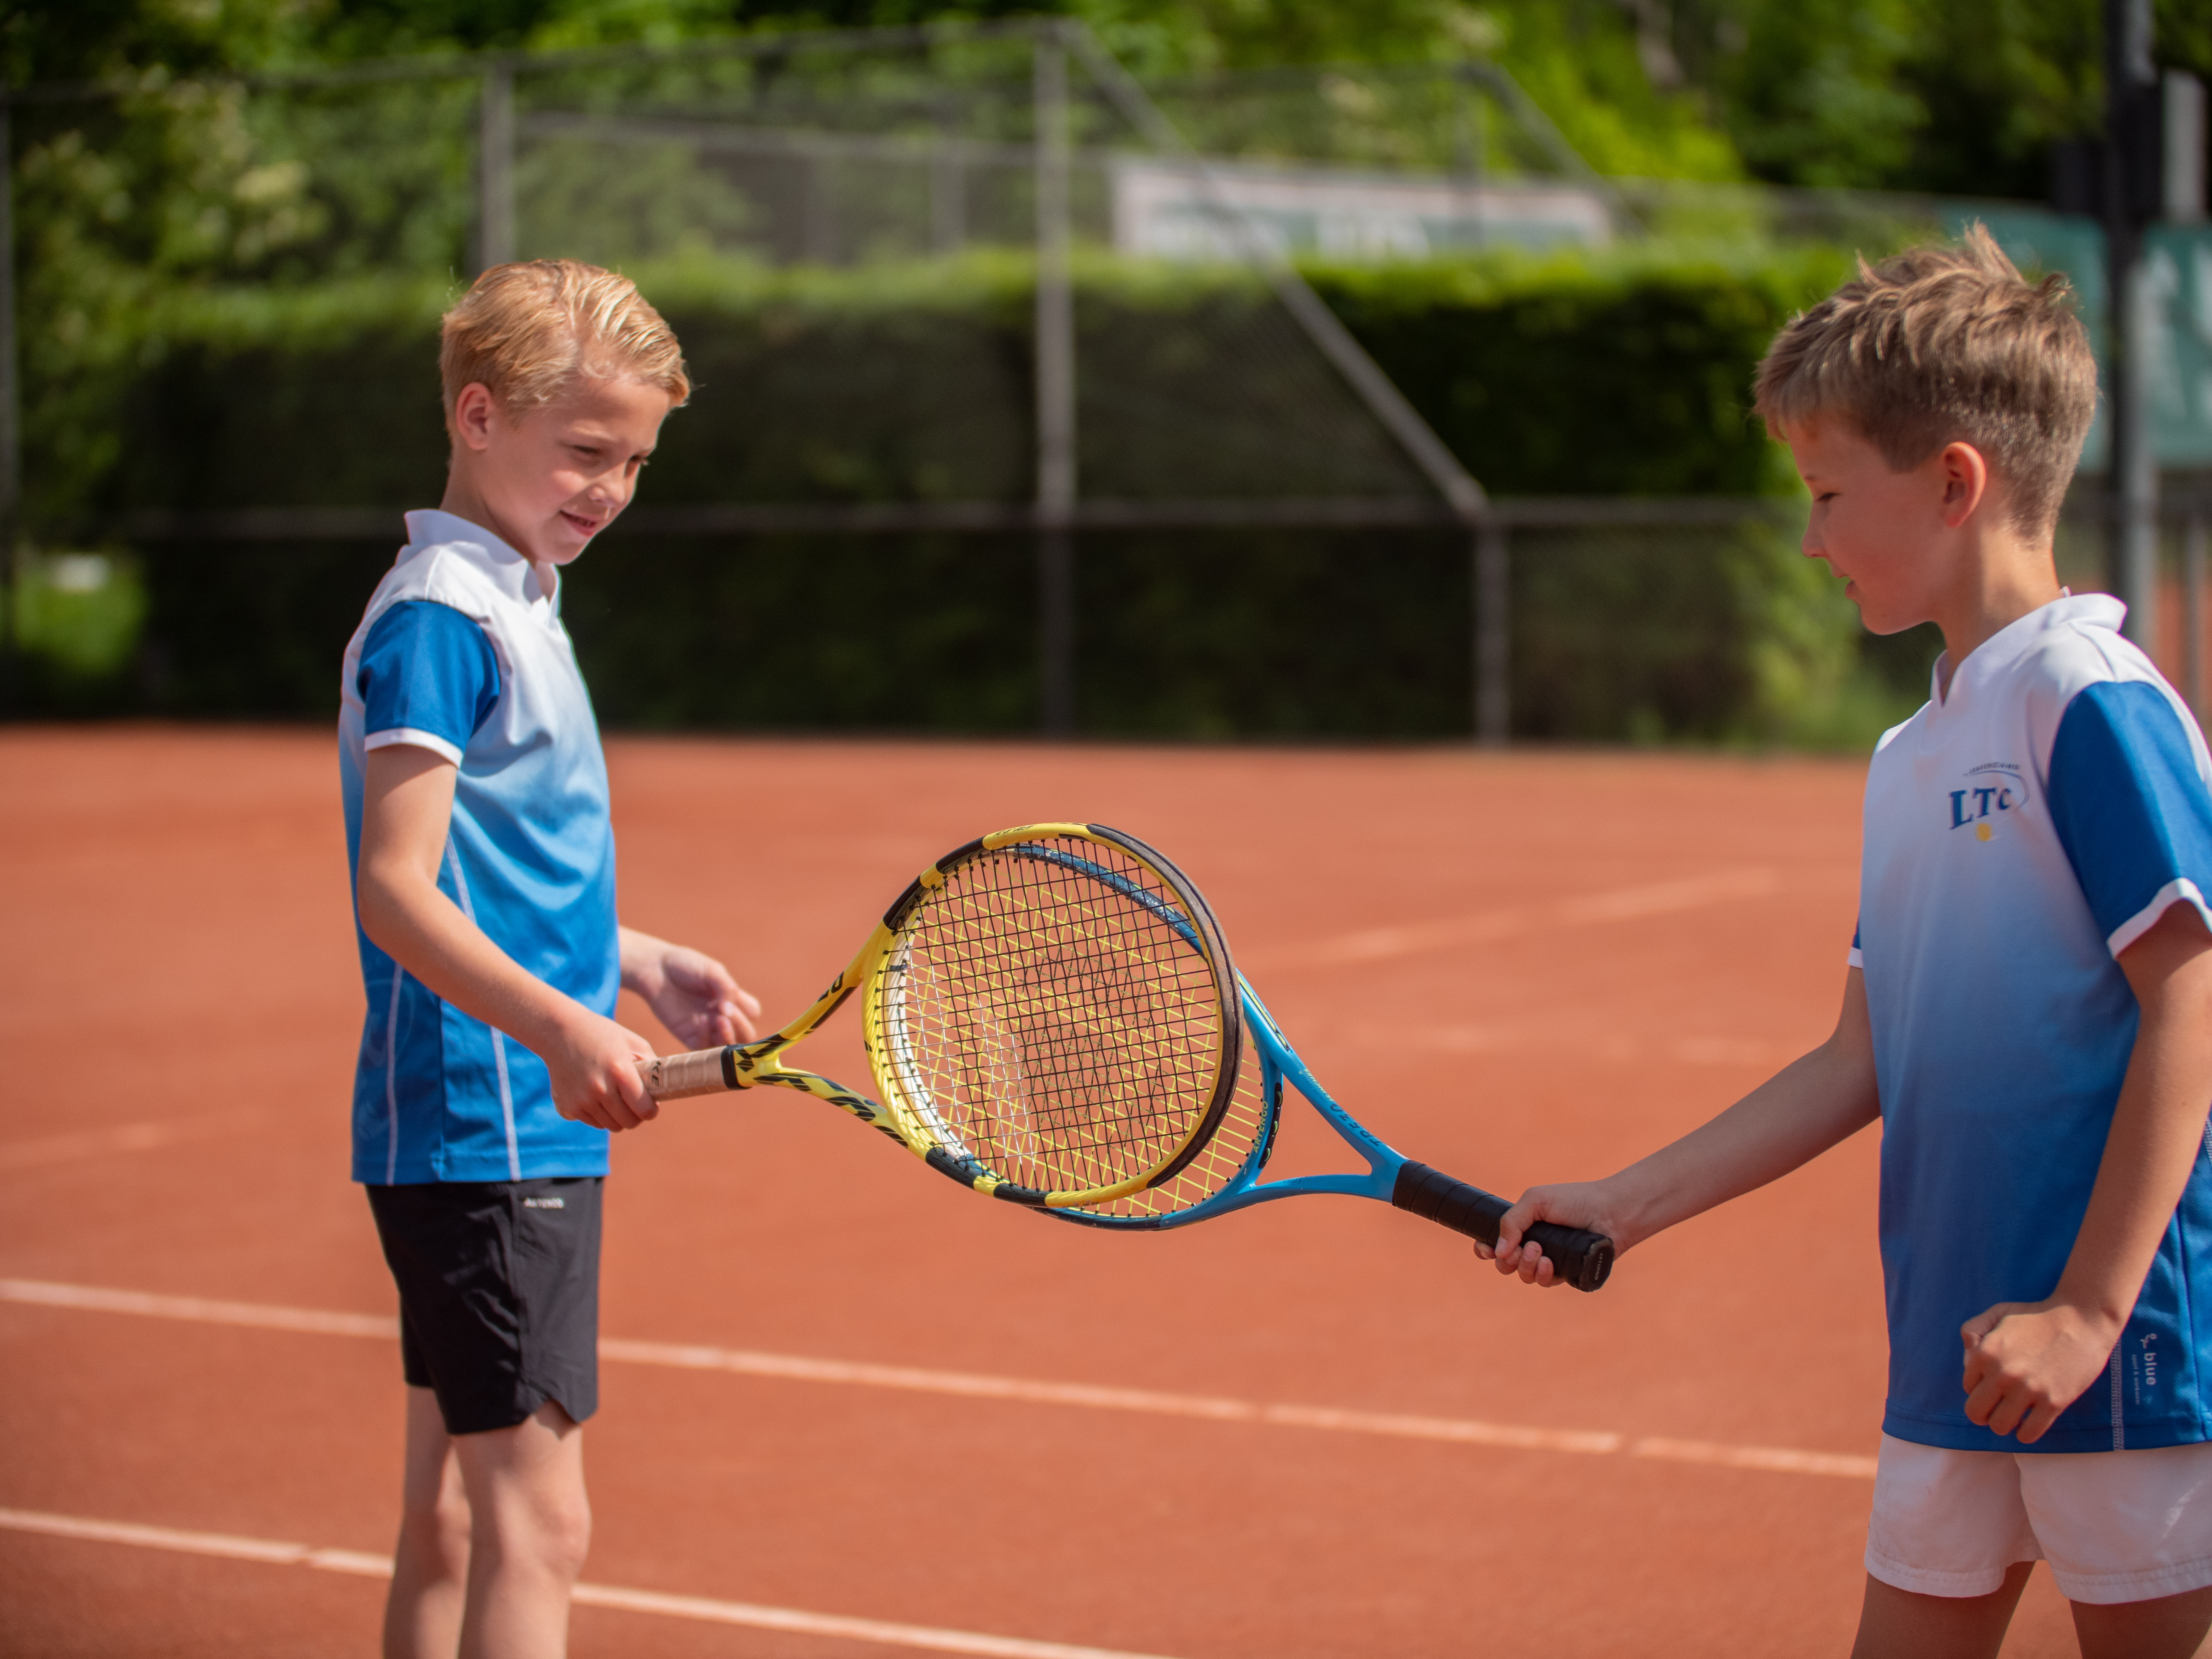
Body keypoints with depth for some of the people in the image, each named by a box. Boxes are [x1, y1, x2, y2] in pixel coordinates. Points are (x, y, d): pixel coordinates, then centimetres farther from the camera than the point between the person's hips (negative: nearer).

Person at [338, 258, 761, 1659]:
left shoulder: (515, 607, 17)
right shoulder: (437, 620, -14)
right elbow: (396, 890, -22)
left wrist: (643, 965, 19)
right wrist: (563, 1029, -33)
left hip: (533, 1126, 10)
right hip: (483, 1129, -10)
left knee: (456, 1512, 13)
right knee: (536, 1519, -12)